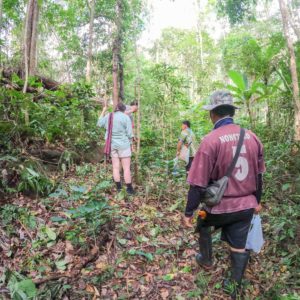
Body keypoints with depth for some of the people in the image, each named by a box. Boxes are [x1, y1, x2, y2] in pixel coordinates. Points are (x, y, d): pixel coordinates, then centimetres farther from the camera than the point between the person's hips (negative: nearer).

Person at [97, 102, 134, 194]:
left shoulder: (108, 116, 5)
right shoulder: (126, 117, -9)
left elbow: (99, 123, 23)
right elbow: (129, 134, -11)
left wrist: (103, 111, 30)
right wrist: (130, 142, 7)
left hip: (112, 145, 5)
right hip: (123, 144, -5)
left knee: (115, 167, 9)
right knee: (126, 168, 1)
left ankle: (119, 188, 15)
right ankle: (129, 189, 5)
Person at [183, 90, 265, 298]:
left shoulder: (210, 141, -21)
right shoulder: (252, 137, -2)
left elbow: (199, 184, -19)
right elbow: (258, 175, 9)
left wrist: (189, 212, -8)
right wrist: (257, 201, 23)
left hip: (221, 207, -4)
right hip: (246, 206, 5)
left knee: (203, 223, 27)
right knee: (239, 247, 19)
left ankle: (206, 260, 47)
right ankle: (234, 287, 38)